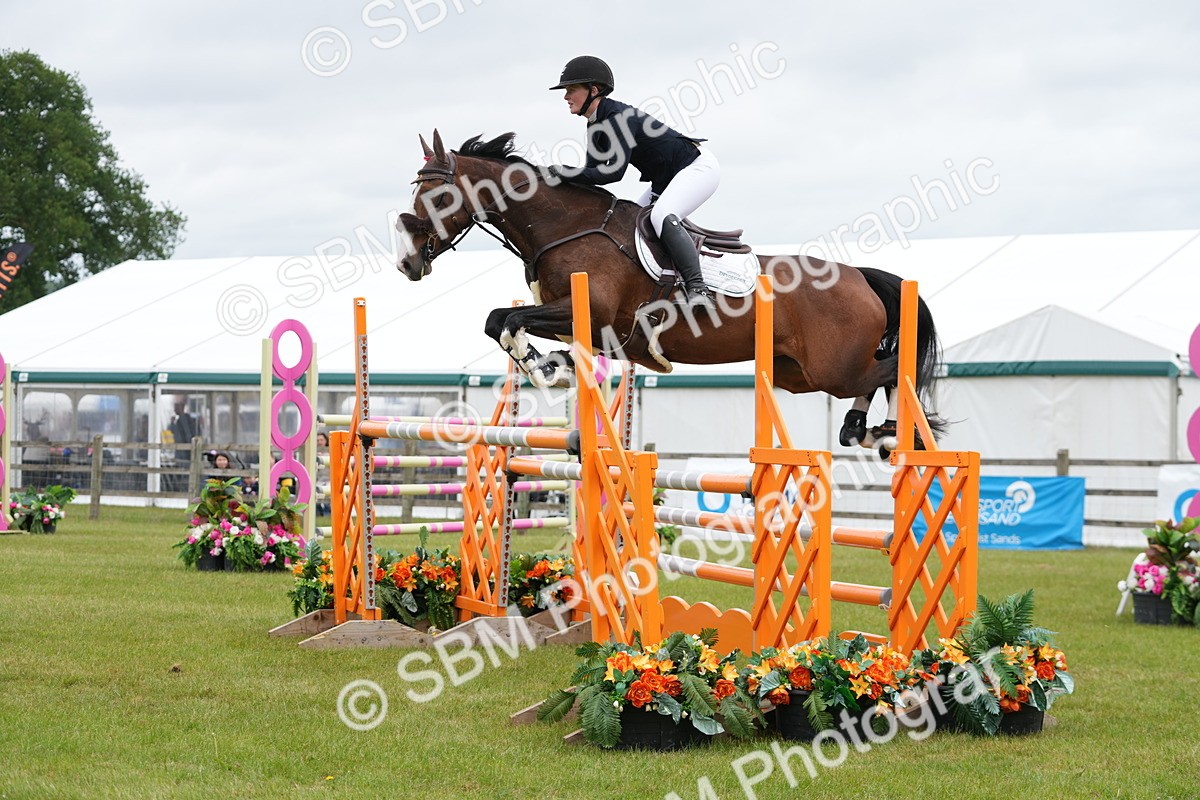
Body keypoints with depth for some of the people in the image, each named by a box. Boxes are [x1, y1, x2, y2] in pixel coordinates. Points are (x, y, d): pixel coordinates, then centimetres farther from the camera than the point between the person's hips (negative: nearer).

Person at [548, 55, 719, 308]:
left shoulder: (618, 116, -24)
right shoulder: (596, 126, 6)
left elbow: (614, 171, -32)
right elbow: (592, 172, 5)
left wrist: (565, 173, -32)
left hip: (698, 166, -11)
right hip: (667, 178, 11)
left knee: (661, 216, -31)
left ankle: (697, 289, -37)